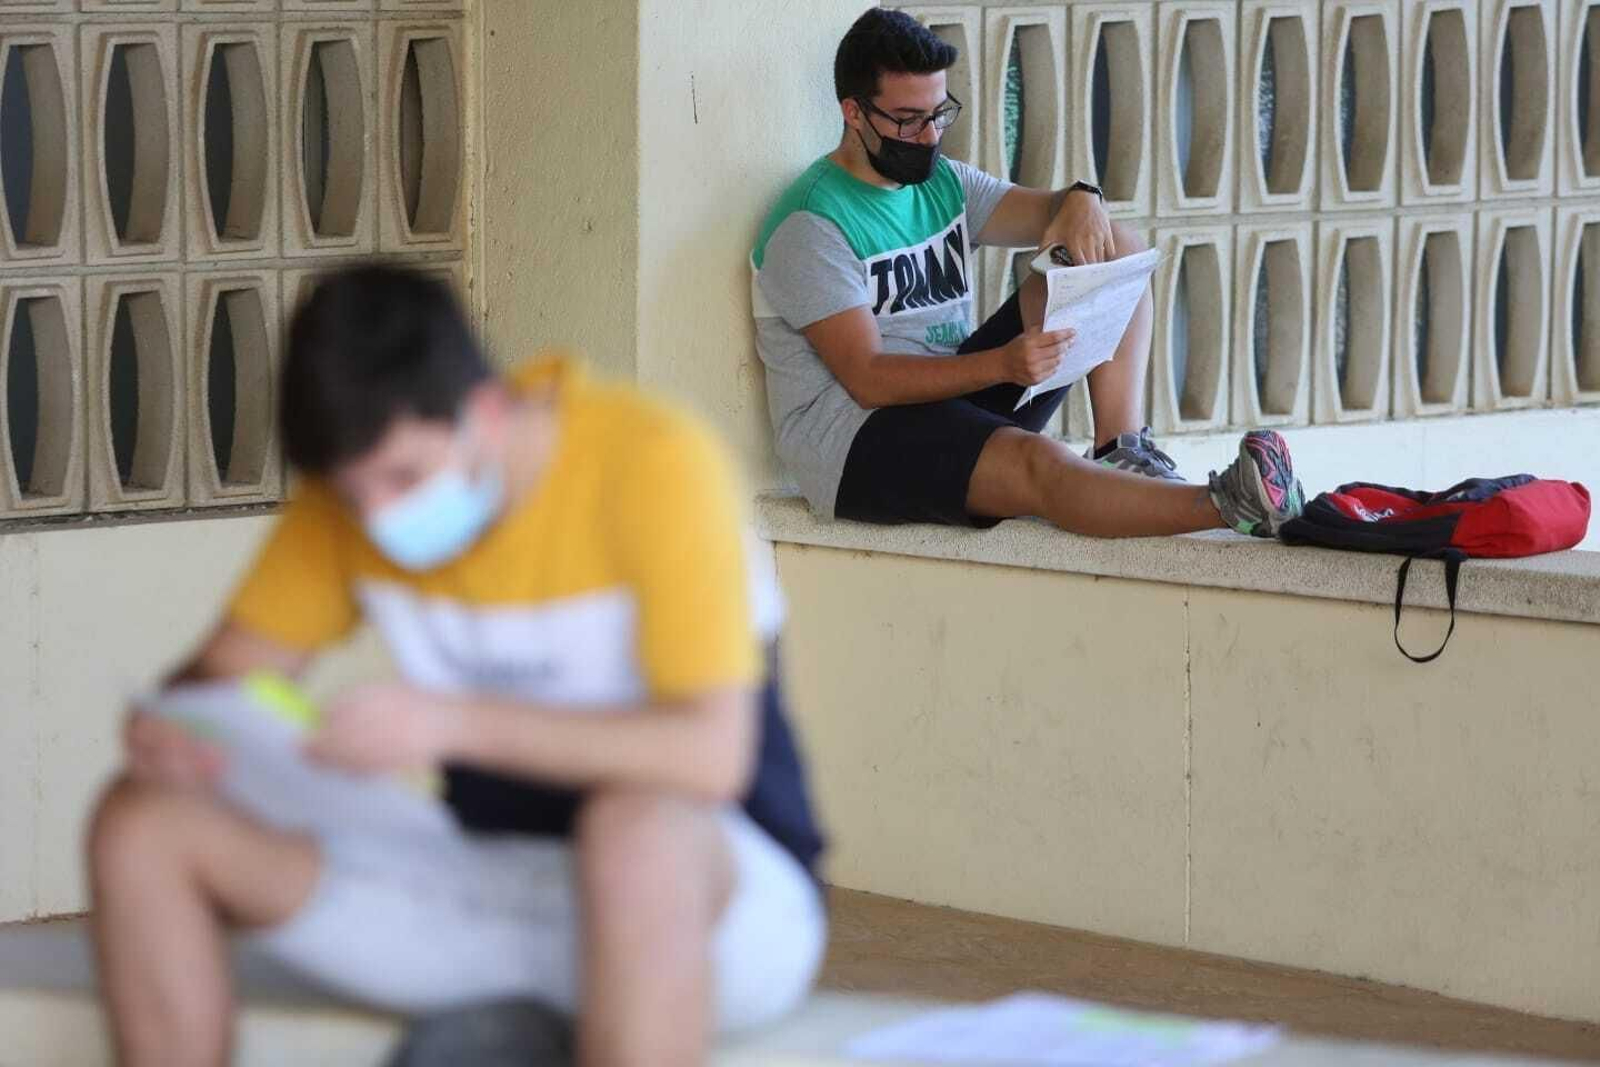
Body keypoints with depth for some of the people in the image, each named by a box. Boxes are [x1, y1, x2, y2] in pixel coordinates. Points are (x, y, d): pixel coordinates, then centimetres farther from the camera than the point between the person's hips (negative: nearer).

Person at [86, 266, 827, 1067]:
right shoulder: (361, 473, -2)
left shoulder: (651, 461, -20)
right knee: (145, 824, -8)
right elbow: (231, 668, 4)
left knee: (640, 826, -43)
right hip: (502, 892, 6)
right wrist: (173, 730, -21)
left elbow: (712, 754, -28)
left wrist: (453, 723, -36)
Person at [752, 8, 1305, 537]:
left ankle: (1120, 452, -18)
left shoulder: (943, 183, 14)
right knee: (1037, 463, -40)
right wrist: (1000, 364, -33)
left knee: (1117, 247, 1)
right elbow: (868, 379, -20)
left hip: (961, 396, 9)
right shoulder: (811, 226, -12)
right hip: (852, 435, -9)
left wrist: (1081, 201, -21)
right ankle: (1230, 507, -54)